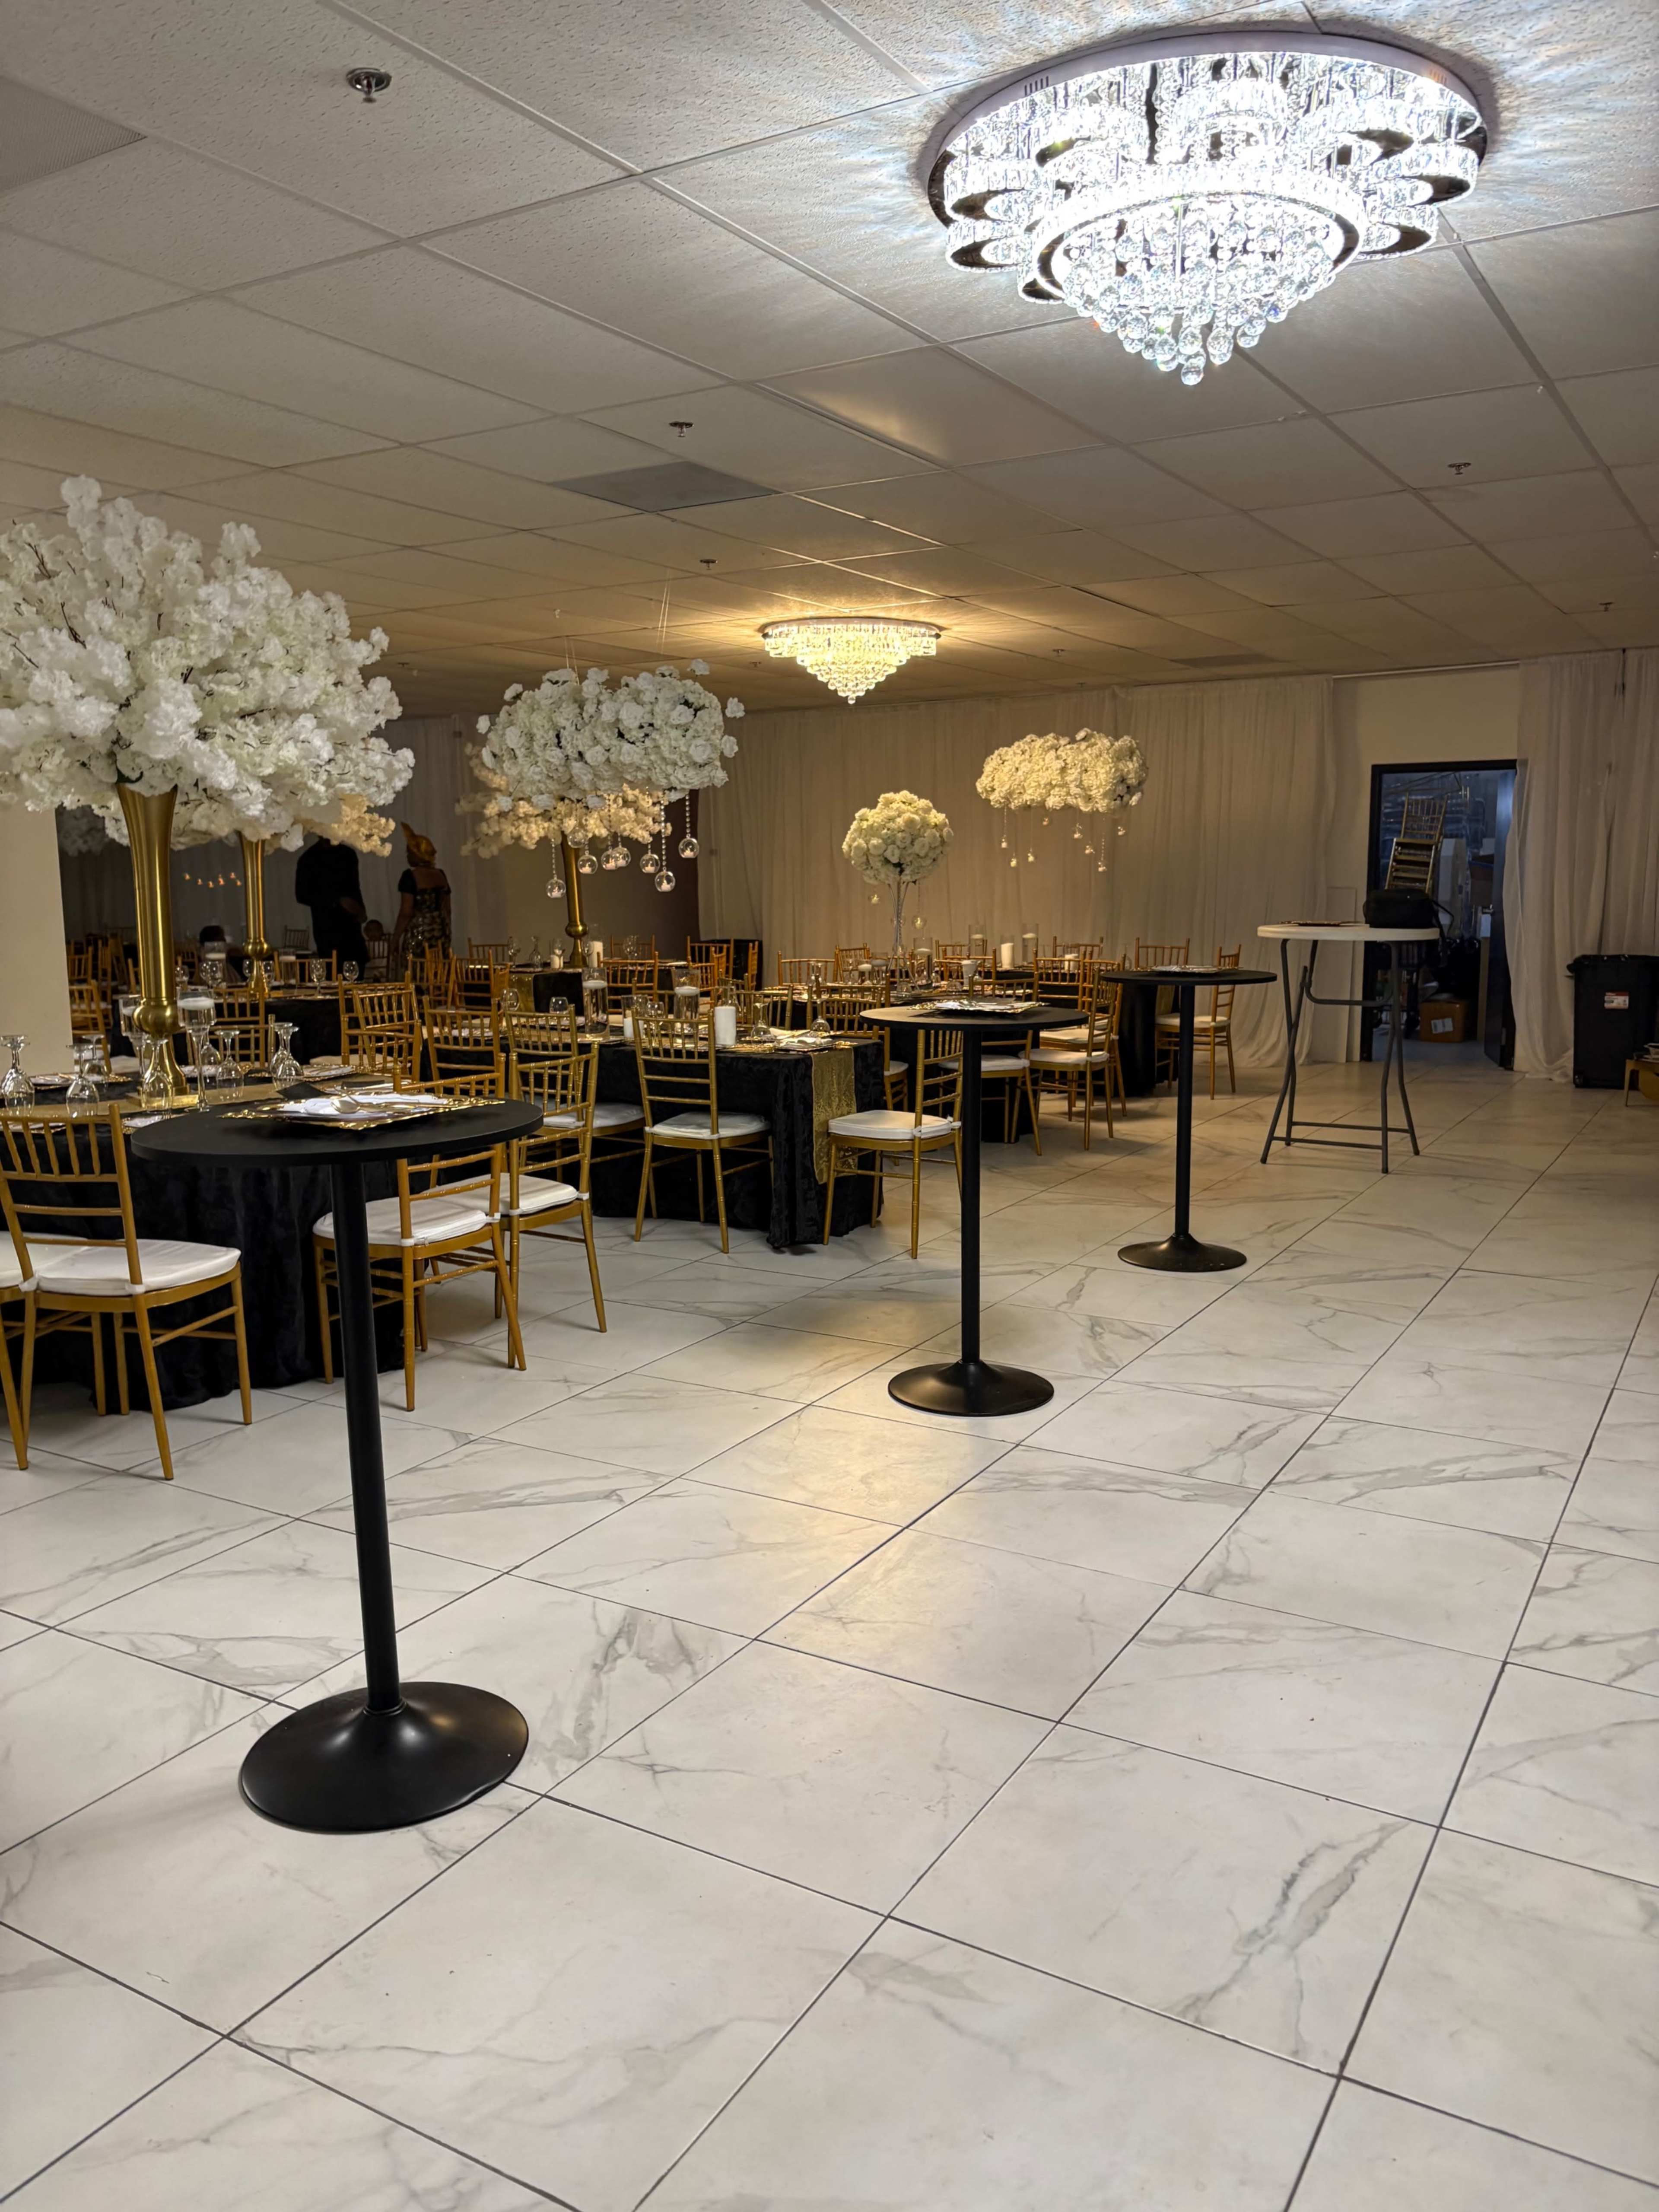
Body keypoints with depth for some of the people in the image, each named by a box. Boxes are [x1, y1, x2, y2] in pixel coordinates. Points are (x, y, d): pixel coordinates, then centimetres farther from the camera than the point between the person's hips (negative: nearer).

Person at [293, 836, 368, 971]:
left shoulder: (348, 854, 12)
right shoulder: (309, 859, -2)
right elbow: (302, 895, -7)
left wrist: (360, 909, 1)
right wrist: (338, 901, -16)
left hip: (352, 929, 4)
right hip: (327, 930, -4)